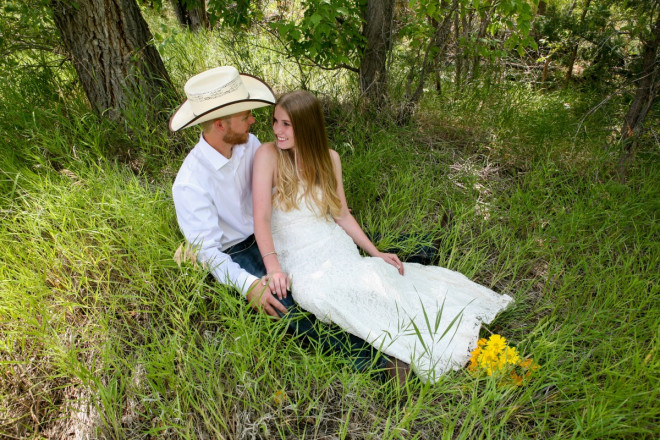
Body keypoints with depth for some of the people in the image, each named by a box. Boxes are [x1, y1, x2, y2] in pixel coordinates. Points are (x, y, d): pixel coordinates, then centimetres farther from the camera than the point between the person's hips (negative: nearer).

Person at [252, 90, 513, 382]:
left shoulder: (328, 158, 5)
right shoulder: (269, 155, -7)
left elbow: (342, 216, 9)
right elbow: (262, 218, -16)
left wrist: (376, 253, 2)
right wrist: (273, 268, -29)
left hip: (338, 248, 4)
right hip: (299, 261, -3)